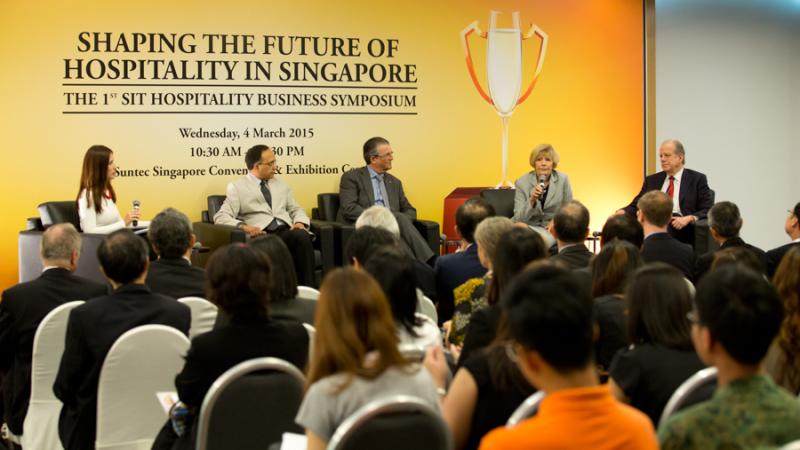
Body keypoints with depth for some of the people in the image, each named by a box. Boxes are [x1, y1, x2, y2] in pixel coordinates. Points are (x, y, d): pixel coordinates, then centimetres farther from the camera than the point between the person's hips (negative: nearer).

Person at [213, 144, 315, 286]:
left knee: (302, 235, -33)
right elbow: (221, 217, 1)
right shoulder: (237, 187, 10)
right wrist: (243, 226, -18)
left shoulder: (281, 185, 27)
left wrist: (299, 223, 3)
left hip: (287, 232, 4)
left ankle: (309, 290, -32)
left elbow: (296, 209, 27)